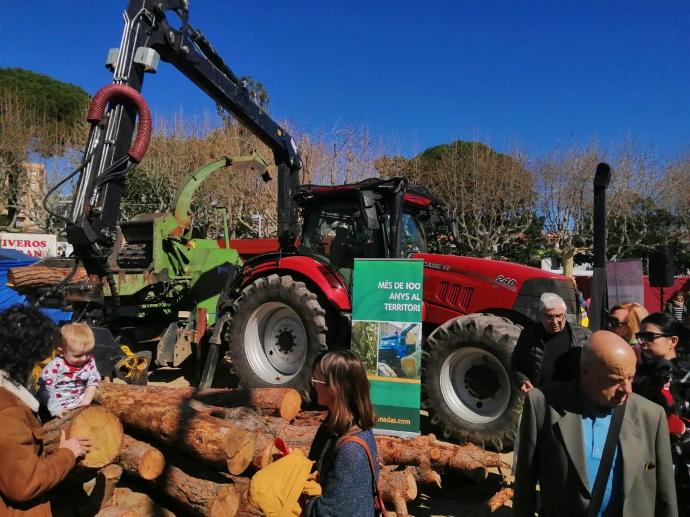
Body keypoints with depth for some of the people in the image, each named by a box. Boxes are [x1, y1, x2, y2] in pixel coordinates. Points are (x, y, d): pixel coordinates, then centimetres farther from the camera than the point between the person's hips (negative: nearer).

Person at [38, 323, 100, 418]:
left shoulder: (90, 362, -1)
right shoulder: (55, 366, -14)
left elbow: (93, 383, 1)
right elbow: (46, 388, -14)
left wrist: (86, 402, -11)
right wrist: (55, 408, -20)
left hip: (80, 404, 3)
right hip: (60, 406, -2)